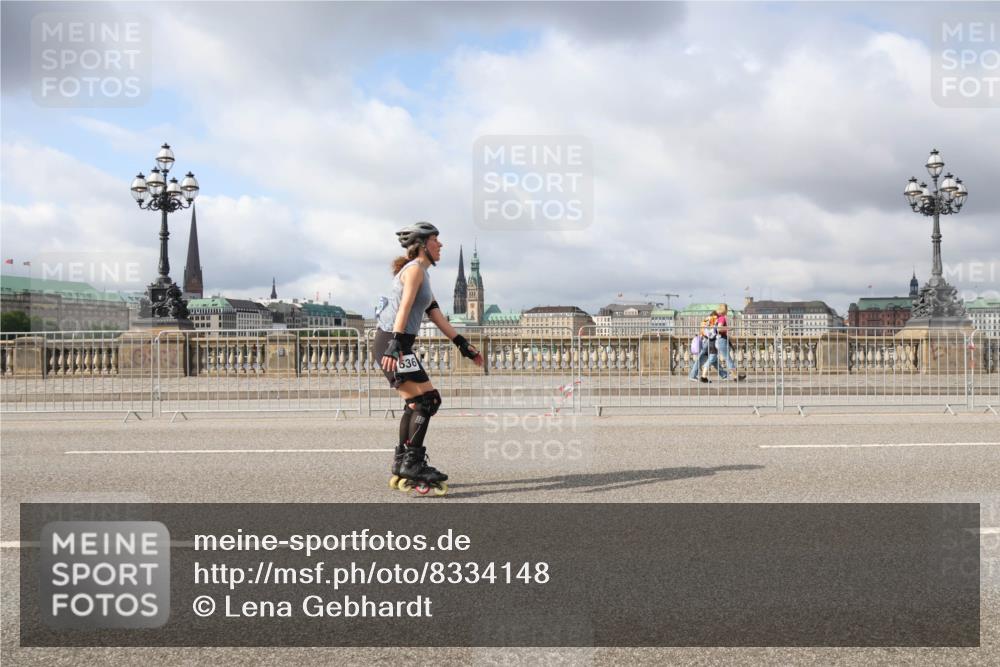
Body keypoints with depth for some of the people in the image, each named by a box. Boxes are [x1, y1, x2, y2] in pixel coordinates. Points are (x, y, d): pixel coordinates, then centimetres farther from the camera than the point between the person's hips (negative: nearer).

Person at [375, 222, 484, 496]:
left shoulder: (422, 274, 21)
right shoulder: (415, 269, -9)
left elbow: (436, 315, 22)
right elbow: (404, 308, -23)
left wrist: (463, 344, 19)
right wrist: (395, 345, -33)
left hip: (396, 344, 10)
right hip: (392, 342, -10)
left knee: (416, 404, 13)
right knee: (428, 399, -10)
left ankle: (402, 470, 19)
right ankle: (412, 466, -7)